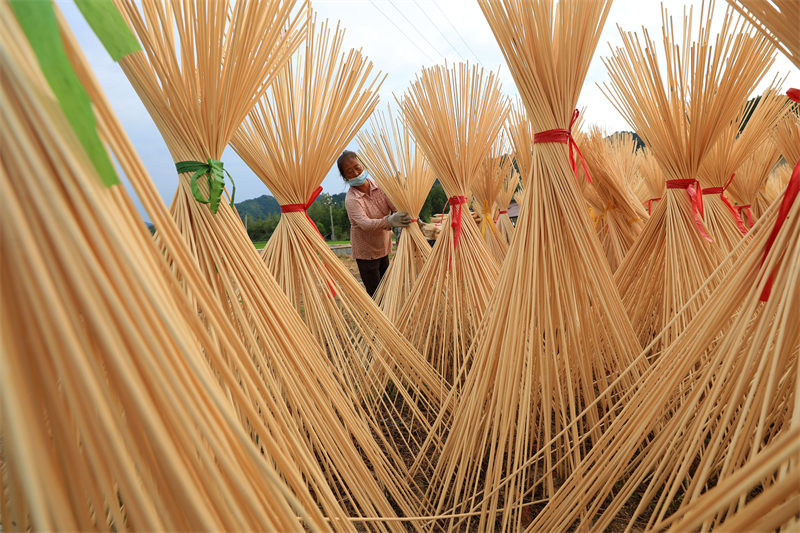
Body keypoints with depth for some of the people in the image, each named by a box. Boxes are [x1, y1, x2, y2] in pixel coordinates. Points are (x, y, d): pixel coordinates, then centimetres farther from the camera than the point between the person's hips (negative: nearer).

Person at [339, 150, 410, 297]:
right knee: (375, 295, -9)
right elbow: (364, 223, -36)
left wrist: (413, 219, -29)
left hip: (383, 248, 6)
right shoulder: (351, 199, -20)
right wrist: (389, 221, -53)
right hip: (366, 252, -6)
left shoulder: (379, 186, -3)